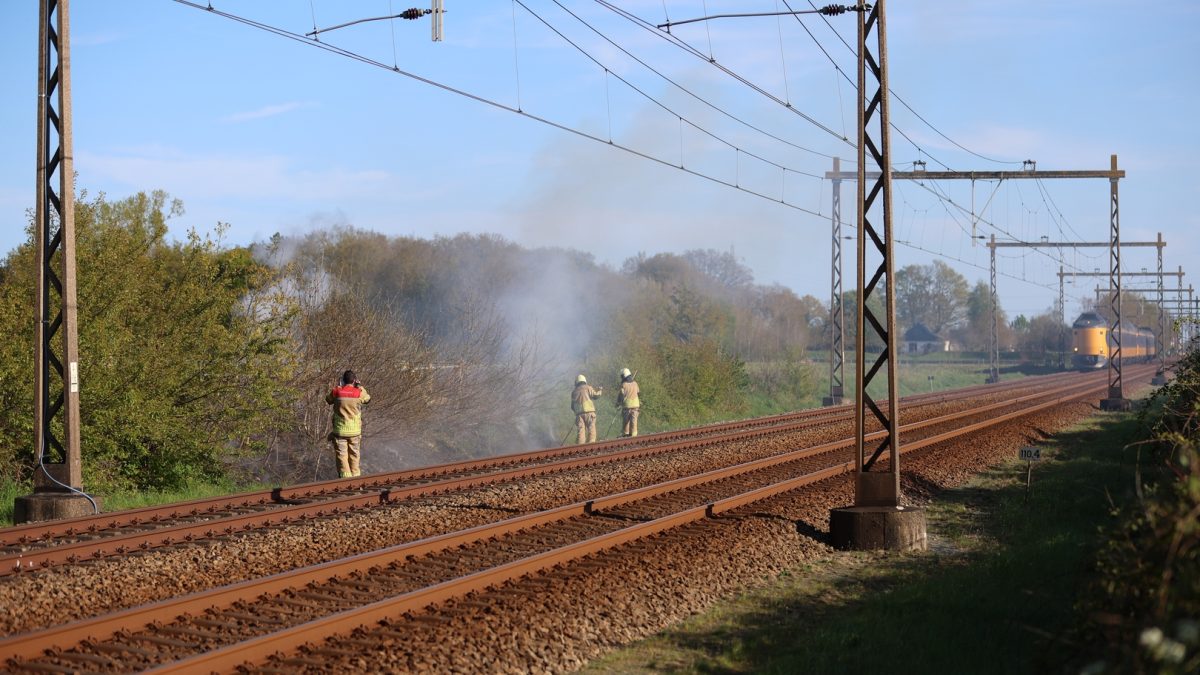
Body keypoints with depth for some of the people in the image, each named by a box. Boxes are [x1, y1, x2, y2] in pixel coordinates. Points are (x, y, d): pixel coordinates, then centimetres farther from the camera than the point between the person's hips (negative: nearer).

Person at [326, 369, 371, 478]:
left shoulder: (337, 392, -6)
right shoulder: (359, 393, -7)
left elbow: (328, 399, 14)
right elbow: (368, 399, 14)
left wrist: (337, 386, 18)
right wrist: (360, 385, 20)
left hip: (340, 430, -1)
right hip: (355, 431, 1)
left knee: (341, 456, 2)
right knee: (354, 455, 14)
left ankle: (345, 476, -4)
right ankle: (355, 476, 20)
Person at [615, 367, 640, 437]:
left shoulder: (623, 385, -10)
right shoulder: (635, 384, 4)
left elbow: (621, 395, -7)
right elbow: (638, 392, 17)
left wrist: (618, 403, 9)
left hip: (626, 405, -3)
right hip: (635, 404, 3)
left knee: (625, 421, 8)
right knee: (633, 420, 4)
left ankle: (625, 433, 12)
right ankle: (633, 434, 2)